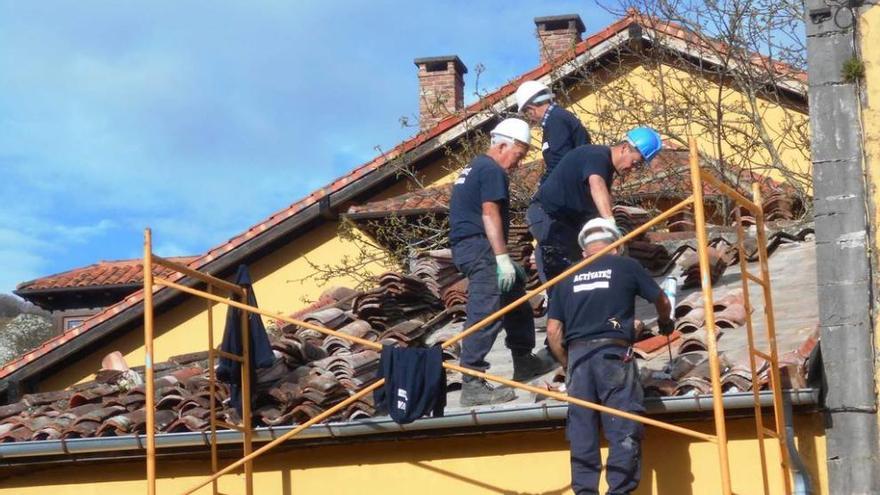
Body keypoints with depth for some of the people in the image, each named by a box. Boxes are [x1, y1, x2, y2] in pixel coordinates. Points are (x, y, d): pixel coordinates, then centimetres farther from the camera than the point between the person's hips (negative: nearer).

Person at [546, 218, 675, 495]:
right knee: (623, 431, -4)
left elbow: (553, 331, 11)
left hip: (577, 355, 3)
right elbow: (662, 301, 23)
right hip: (613, 353, -3)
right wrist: (665, 322, 44)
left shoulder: (568, 278, 16)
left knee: (582, 432, 5)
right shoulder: (626, 266, 9)